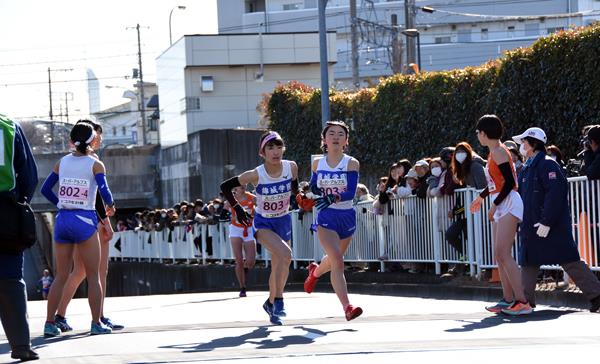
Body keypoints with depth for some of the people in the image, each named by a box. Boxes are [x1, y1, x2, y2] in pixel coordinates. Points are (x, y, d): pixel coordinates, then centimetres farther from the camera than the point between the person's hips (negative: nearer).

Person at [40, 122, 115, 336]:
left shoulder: (62, 163, 6)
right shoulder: (95, 165, -6)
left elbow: (45, 189, 10)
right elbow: (104, 192, -16)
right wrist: (110, 205, 4)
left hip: (63, 220, 4)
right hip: (85, 220, -4)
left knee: (61, 276, 10)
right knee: (93, 276, 4)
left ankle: (50, 323, 5)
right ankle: (96, 324, 2)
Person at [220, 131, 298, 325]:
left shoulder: (291, 167, -13)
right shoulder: (256, 175, -22)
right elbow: (225, 187, -10)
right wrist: (237, 208, -10)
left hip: (284, 222, 4)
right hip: (263, 223, -4)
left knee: (277, 267, 13)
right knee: (285, 254, -29)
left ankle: (271, 303, 36)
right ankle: (278, 301, -20)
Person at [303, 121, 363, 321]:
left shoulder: (352, 163, -8)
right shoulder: (317, 163, 0)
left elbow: (351, 192, -19)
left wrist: (333, 198, -37)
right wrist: (312, 190, -8)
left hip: (347, 217, 1)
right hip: (326, 218, -1)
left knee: (333, 259, 22)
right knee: (337, 260, -20)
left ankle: (315, 271, 58)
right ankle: (347, 307, -25)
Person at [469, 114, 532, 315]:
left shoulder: (498, 152, -13)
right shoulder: (494, 152, 16)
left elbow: (510, 182, -21)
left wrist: (494, 205, -18)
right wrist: (481, 197, 39)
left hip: (508, 204, -10)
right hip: (500, 207, 10)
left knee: (503, 254, -16)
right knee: (499, 255, 10)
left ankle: (522, 302, -19)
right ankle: (508, 299, 14)